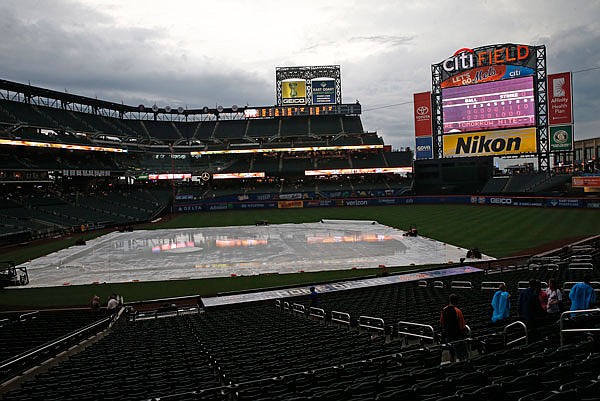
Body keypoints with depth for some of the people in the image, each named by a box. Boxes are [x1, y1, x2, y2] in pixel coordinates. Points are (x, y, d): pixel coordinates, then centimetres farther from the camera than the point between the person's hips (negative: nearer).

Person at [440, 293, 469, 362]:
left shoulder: (444, 310, -2)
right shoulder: (458, 311, -20)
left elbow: (441, 323, 10)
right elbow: (462, 327, -18)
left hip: (448, 335, 6)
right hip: (458, 337, -6)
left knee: (452, 354, 19)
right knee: (462, 356, 3)